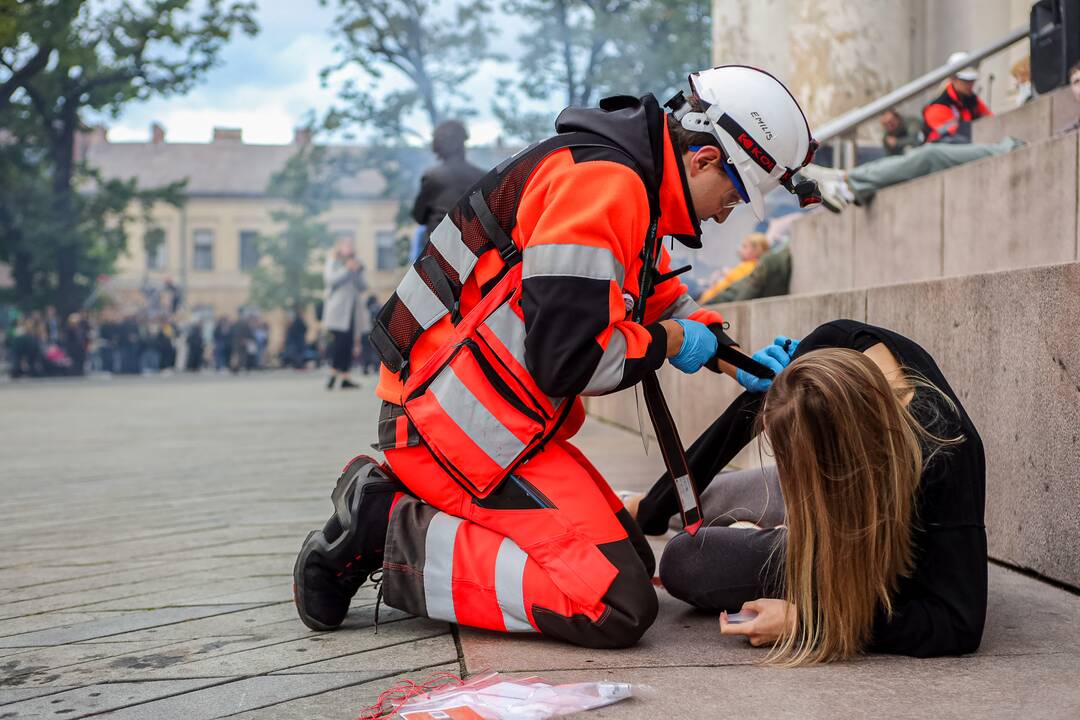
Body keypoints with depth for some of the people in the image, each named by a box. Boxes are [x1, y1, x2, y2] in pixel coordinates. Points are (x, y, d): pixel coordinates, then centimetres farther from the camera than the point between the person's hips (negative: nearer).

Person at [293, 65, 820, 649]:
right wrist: (672, 342, -7)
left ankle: (407, 501, 11)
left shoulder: (628, 181, 15)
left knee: (632, 561, 14)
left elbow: (663, 301, 31)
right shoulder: (600, 182, -19)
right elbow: (568, 357, -25)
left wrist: (732, 355, 14)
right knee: (618, 604, -17)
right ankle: (389, 531, -10)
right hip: (462, 420, -11)